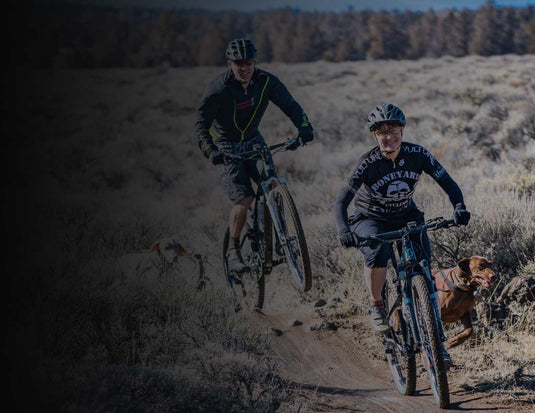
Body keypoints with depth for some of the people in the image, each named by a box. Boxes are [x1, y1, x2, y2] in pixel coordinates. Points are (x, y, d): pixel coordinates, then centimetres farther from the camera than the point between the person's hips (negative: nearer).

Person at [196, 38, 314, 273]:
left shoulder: (265, 81, -12)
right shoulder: (218, 89, -23)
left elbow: (290, 105, -10)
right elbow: (201, 124, -25)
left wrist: (304, 128, -29)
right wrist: (210, 151, -42)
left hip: (253, 141, 4)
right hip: (227, 147, -4)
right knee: (244, 199, -18)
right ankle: (233, 250, 1)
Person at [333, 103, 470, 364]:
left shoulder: (417, 155, -17)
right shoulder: (368, 163, -24)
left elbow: (448, 183, -15)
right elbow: (341, 202, -29)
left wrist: (459, 207, -36)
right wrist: (344, 231, -47)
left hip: (406, 217, 3)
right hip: (370, 219, -3)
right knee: (377, 253, -35)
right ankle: (376, 306, -9)